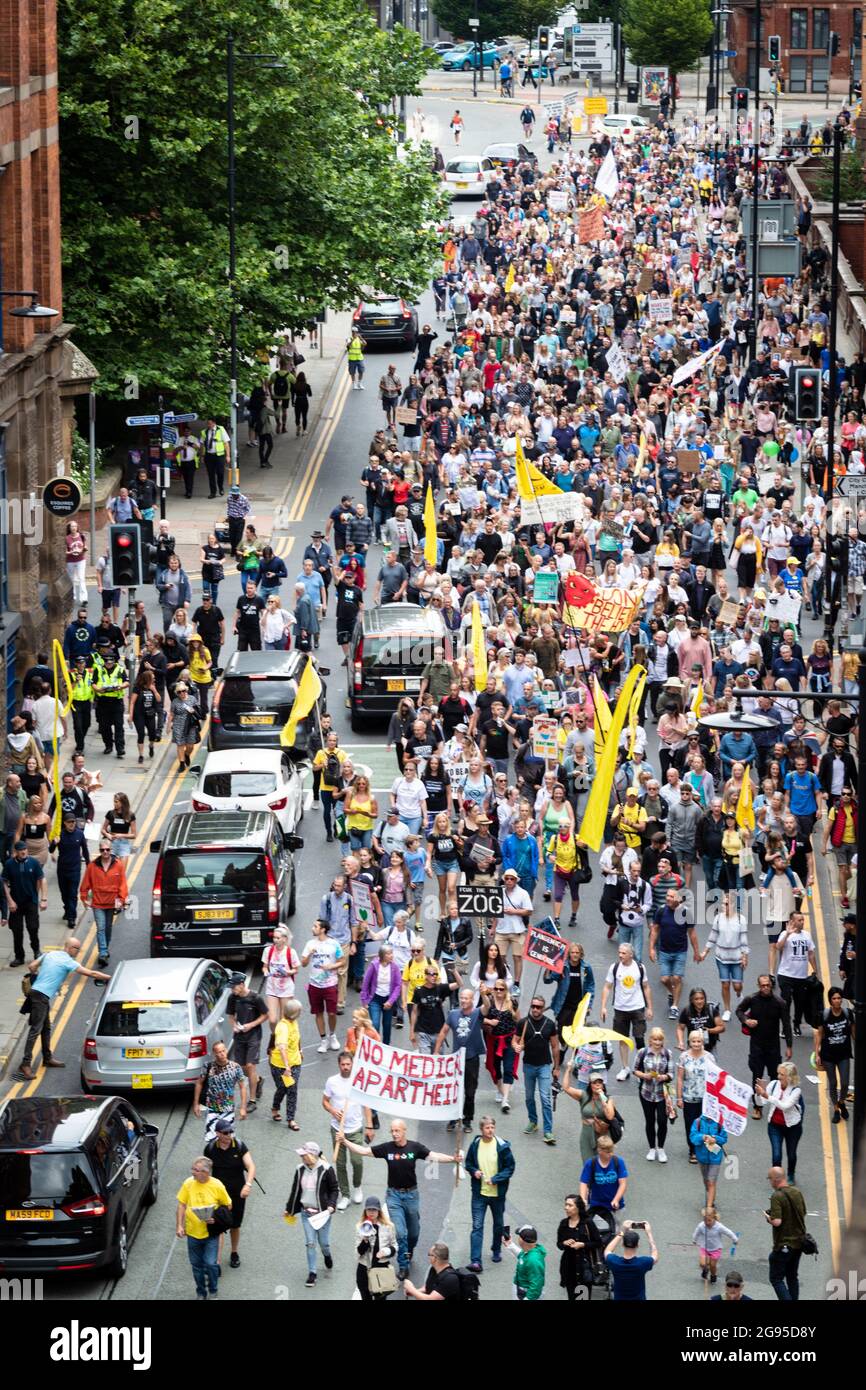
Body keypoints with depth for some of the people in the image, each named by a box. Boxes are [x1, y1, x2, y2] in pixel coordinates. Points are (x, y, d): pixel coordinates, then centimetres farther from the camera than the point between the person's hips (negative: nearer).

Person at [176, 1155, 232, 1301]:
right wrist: (179, 1226, -6)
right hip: (193, 1233, 3)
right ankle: (201, 1293, 31)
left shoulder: (216, 1185, -14)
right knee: (197, 1265, 12)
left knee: (210, 1264, -6)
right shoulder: (188, 1184, -9)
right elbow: (182, 1205, 0)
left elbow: (227, 1205, -1)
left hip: (211, 1233, -3)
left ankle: (213, 1292, 18)